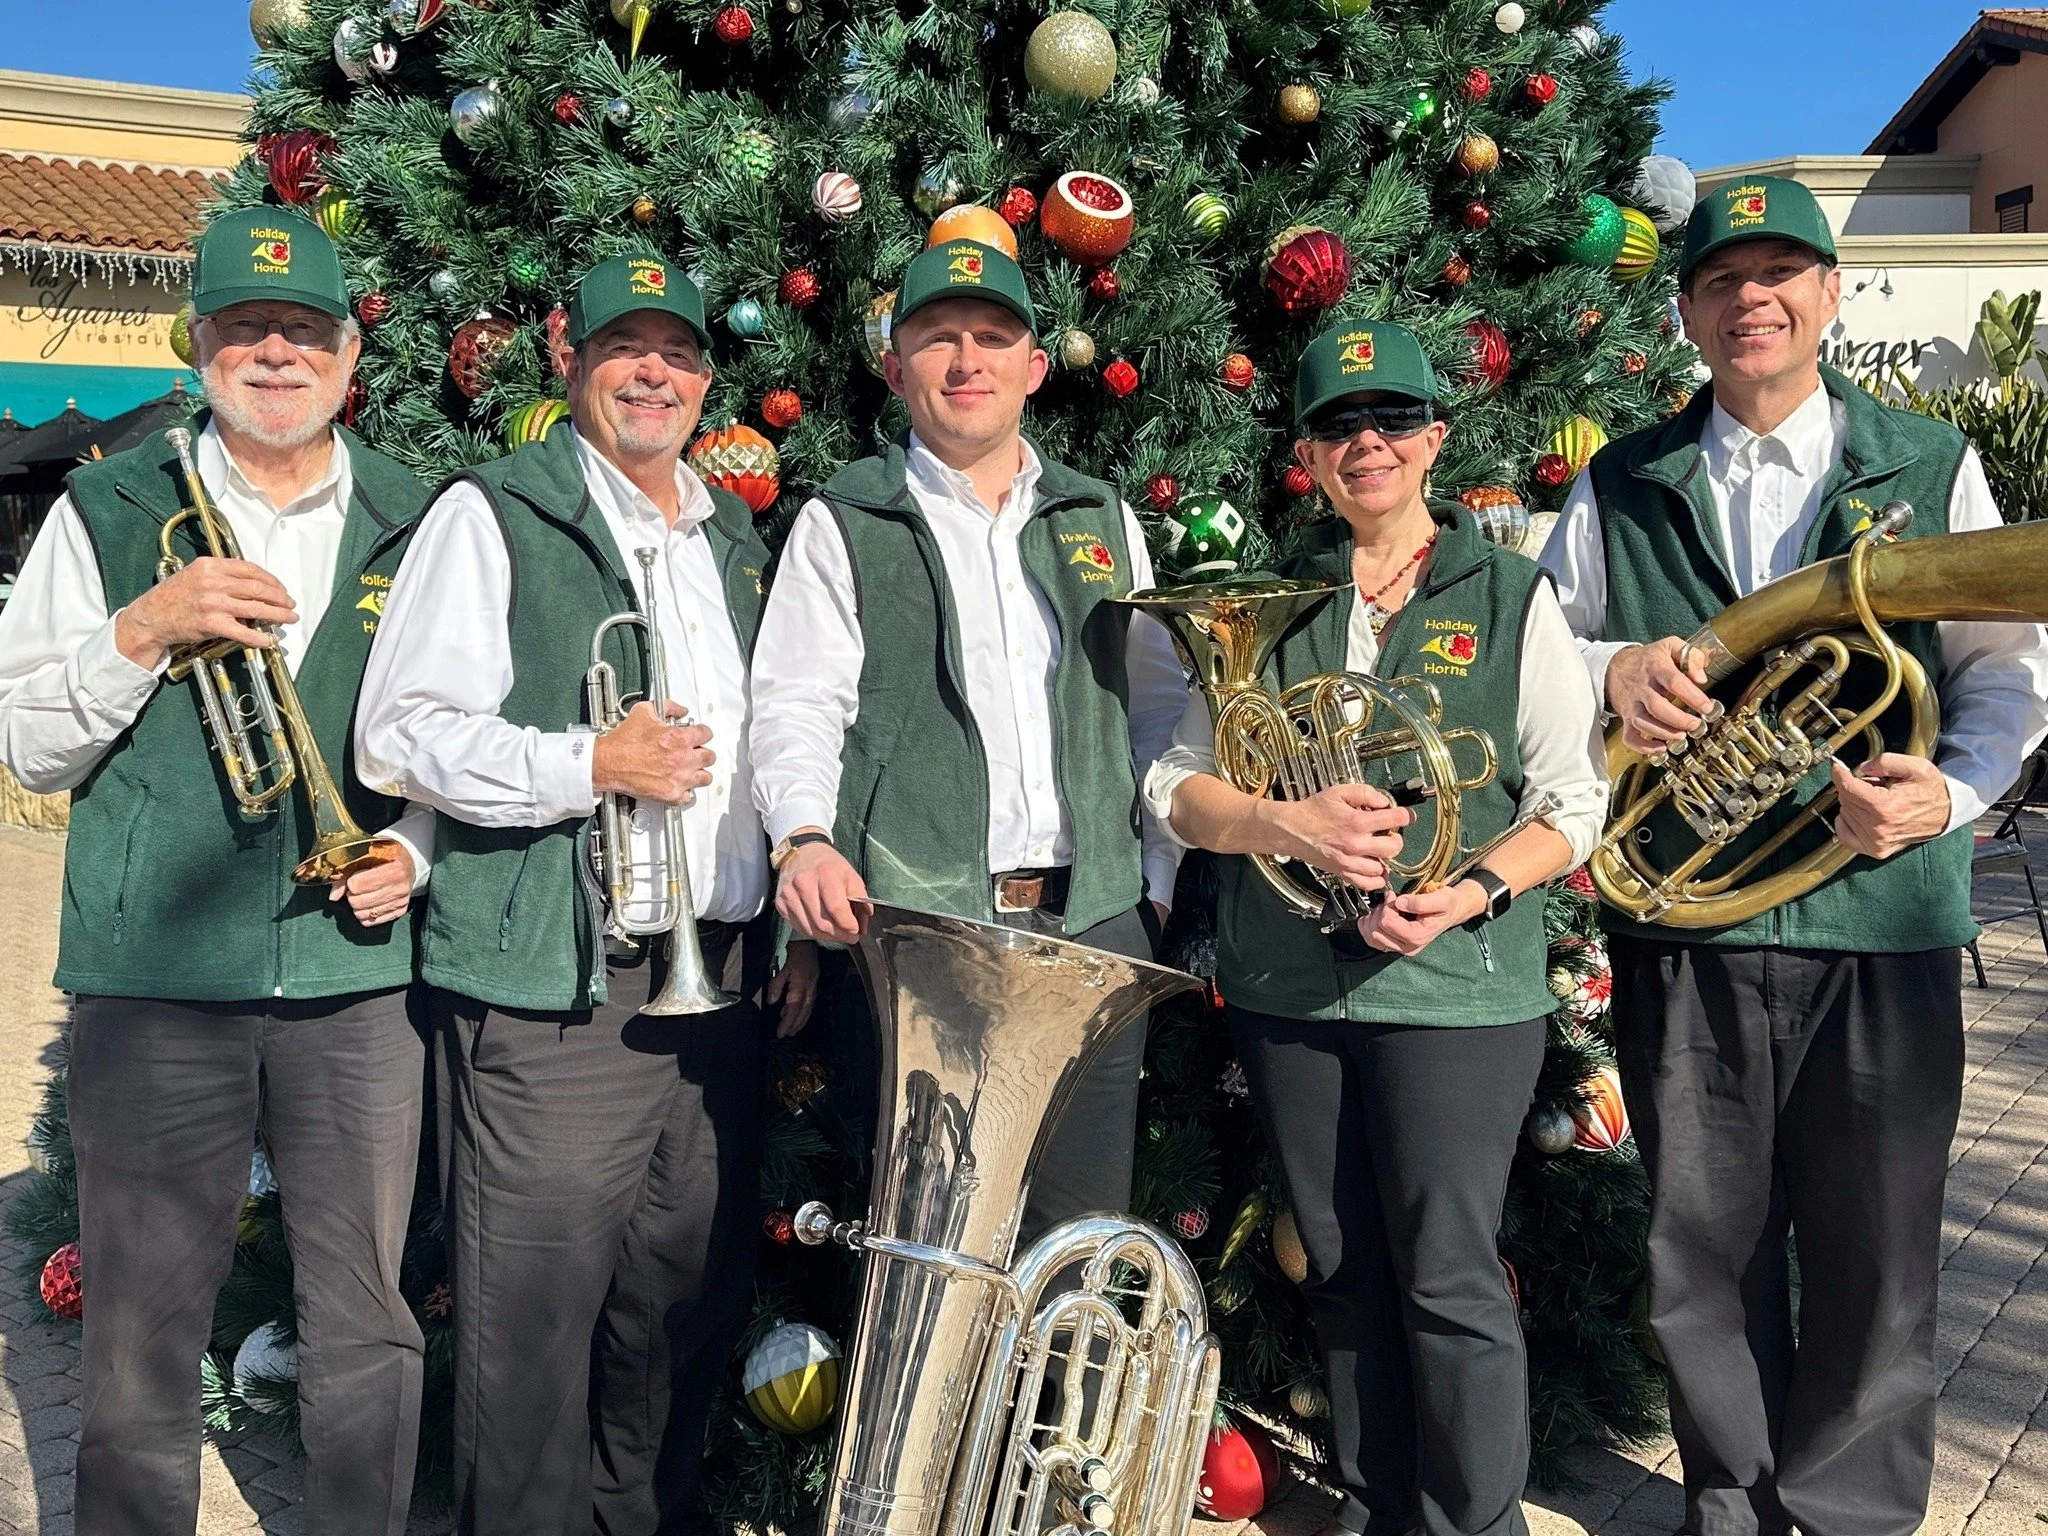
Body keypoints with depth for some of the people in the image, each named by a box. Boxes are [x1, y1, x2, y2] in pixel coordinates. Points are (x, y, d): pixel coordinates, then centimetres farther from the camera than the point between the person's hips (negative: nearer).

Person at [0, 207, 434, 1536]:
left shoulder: (417, 525, 8)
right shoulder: (109, 513, 6)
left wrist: (418, 847, -4)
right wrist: (143, 630, -13)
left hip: (360, 977, 1)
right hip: (156, 982, 0)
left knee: (368, 1325, 10)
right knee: (143, 1330, 8)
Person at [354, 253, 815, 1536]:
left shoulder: (737, 543, 19)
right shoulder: (493, 517, -1)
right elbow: (403, 733, -9)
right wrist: (592, 766, -18)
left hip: (723, 981, 6)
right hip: (554, 985, -6)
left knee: (691, 1297, 14)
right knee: (538, 1309, -1)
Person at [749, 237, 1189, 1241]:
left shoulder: (1104, 523, 17)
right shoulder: (843, 526, 7)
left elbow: (1160, 706, 18)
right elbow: (796, 705, -2)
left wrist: (1158, 869, 9)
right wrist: (804, 838, -20)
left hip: (1096, 927, 3)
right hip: (917, 929, -3)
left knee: (1083, 1227, 8)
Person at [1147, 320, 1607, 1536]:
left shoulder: (1512, 597, 2)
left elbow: (1574, 801, 0)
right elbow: (1176, 784, 4)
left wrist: (1474, 890, -18)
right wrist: (1284, 823, -15)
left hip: (1456, 983, -3)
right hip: (1286, 982, 3)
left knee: (1449, 1283, 0)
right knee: (1344, 1277, 14)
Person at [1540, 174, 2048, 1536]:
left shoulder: (1932, 468, 7)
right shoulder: (1621, 489, 10)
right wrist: (1610, 669, -10)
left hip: (1883, 913, 0)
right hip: (1681, 922, 1)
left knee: (1875, 1254, 7)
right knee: (1705, 1246, 10)